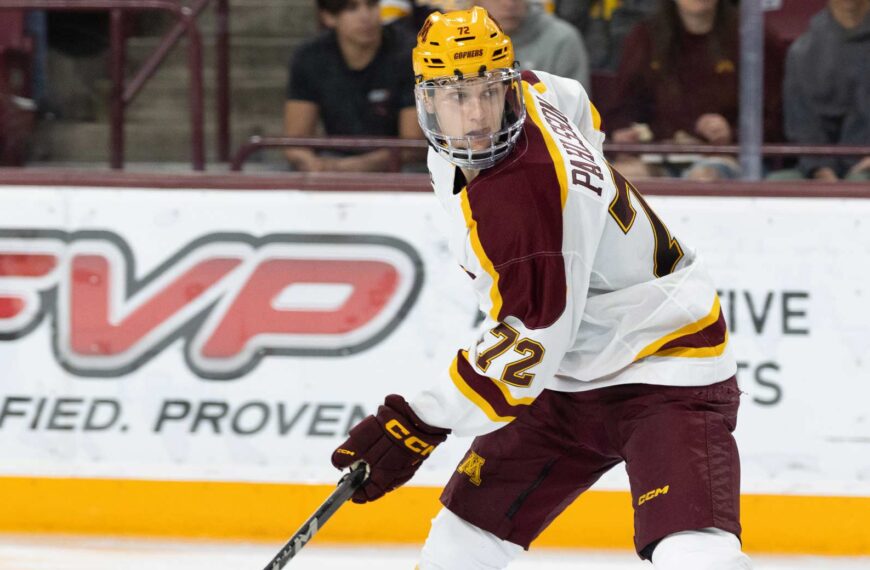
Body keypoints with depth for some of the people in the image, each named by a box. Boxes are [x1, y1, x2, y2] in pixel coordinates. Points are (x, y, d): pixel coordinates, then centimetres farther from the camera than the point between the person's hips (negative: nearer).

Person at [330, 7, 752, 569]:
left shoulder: (523, 196, -31)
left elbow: (530, 344, -29)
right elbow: (573, 103, 20)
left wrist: (419, 423, -28)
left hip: (667, 372, -10)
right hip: (572, 380, 10)